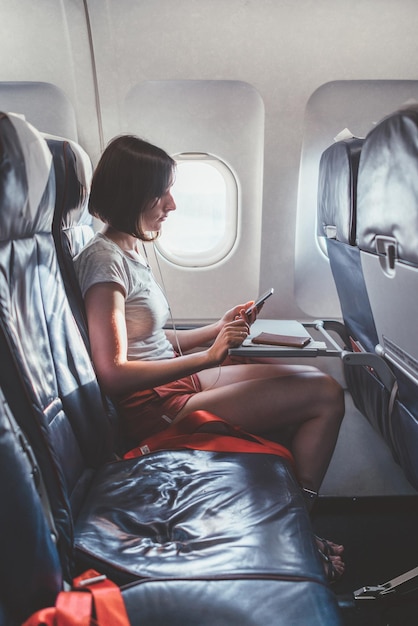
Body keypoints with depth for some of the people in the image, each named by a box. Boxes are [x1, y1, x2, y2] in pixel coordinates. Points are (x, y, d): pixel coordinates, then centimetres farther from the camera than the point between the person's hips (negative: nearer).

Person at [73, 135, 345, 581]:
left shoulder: (131, 249, 14)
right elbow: (113, 373, -23)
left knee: (311, 377, 11)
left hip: (176, 379, 10)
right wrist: (207, 356, -18)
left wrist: (217, 329, 5)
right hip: (152, 410, -10)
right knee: (327, 395, -13)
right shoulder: (104, 259, -16)